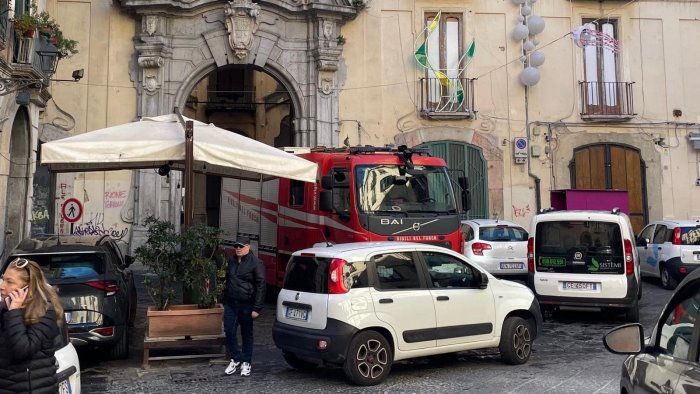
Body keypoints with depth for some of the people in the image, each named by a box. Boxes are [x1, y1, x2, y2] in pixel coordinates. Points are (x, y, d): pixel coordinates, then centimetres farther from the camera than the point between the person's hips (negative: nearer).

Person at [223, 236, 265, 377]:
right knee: (229, 332, 1)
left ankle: (246, 363, 17)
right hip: (230, 304, 5)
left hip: (246, 306, -5)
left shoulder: (256, 263, -9)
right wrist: (225, 301, 17)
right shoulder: (232, 261, 12)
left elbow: (260, 286, -13)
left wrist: (257, 308, -17)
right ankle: (235, 359, 18)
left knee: (247, 334, 5)